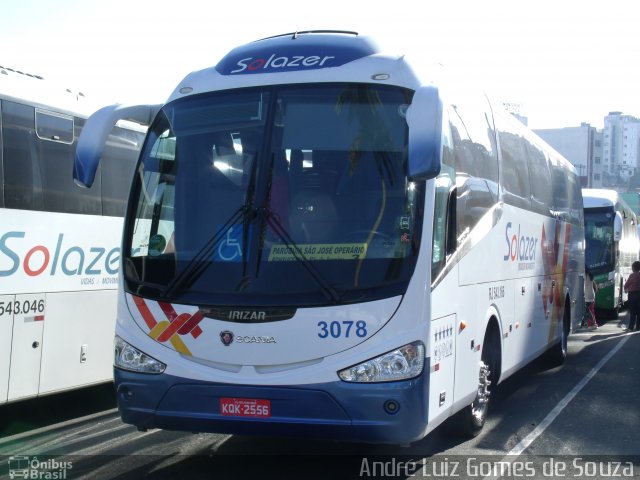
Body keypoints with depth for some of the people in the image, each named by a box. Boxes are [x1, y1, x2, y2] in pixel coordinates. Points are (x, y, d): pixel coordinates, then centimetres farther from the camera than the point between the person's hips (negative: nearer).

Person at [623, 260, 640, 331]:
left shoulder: (632, 275, -11)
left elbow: (626, 284, -7)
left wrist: (626, 289, 14)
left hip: (632, 293, -5)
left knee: (632, 311, -3)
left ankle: (631, 326, -5)